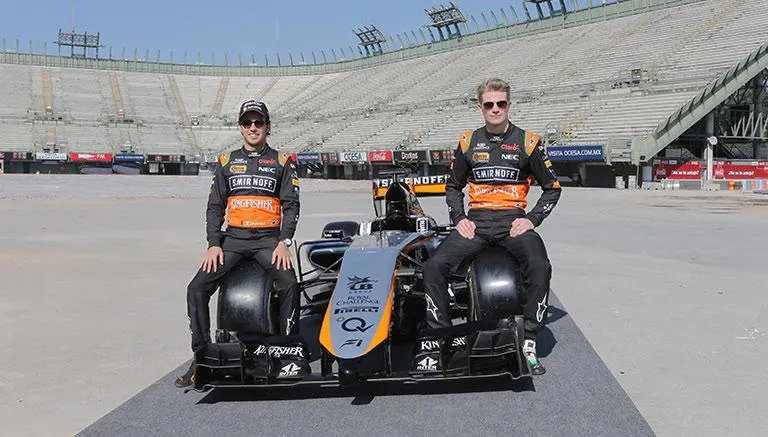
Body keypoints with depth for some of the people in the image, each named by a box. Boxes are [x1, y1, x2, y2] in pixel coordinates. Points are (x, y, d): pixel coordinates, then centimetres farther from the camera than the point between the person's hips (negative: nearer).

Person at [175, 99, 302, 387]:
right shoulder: (227, 162, 15)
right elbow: (215, 205, 13)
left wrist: (284, 242, -10)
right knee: (197, 289, -15)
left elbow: (291, 204, 4)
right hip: (234, 238, 3)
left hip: (268, 239, -2)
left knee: (289, 285, -28)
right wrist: (213, 244, 0)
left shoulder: (281, 162, 10)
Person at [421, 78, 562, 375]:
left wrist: (532, 219, -2)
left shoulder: (528, 142, 6)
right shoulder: (468, 142, 12)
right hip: (476, 220, 2)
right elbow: (453, 186, 23)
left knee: (539, 267, -32)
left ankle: (529, 343, -19)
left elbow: (552, 187, 13)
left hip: (513, 220, -2)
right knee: (434, 267, -21)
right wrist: (459, 218, 6)